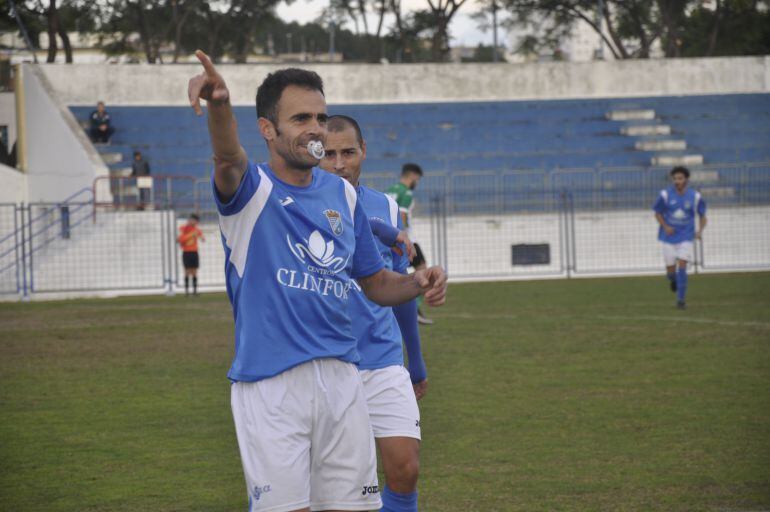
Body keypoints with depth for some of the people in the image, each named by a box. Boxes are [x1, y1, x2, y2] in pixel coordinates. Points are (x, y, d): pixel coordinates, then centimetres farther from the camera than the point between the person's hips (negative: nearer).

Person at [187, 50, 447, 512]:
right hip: (269, 383, -5)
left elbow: (376, 283, 20)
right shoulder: (250, 188, -4)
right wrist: (220, 107, -52)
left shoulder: (343, 194, 12)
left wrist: (418, 283, -3)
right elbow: (229, 158, -29)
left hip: (342, 378, 5)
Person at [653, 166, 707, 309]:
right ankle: (673, 280, 41)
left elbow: (702, 215, 8)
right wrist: (665, 227, -12)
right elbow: (658, 213, 5)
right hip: (669, 238, 1)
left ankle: (681, 300, -4)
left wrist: (700, 230, -9)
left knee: (682, 267, -12)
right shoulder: (665, 195, -6)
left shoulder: (695, 197, -3)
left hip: (686, 238, 0)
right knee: (671, 269, 3)